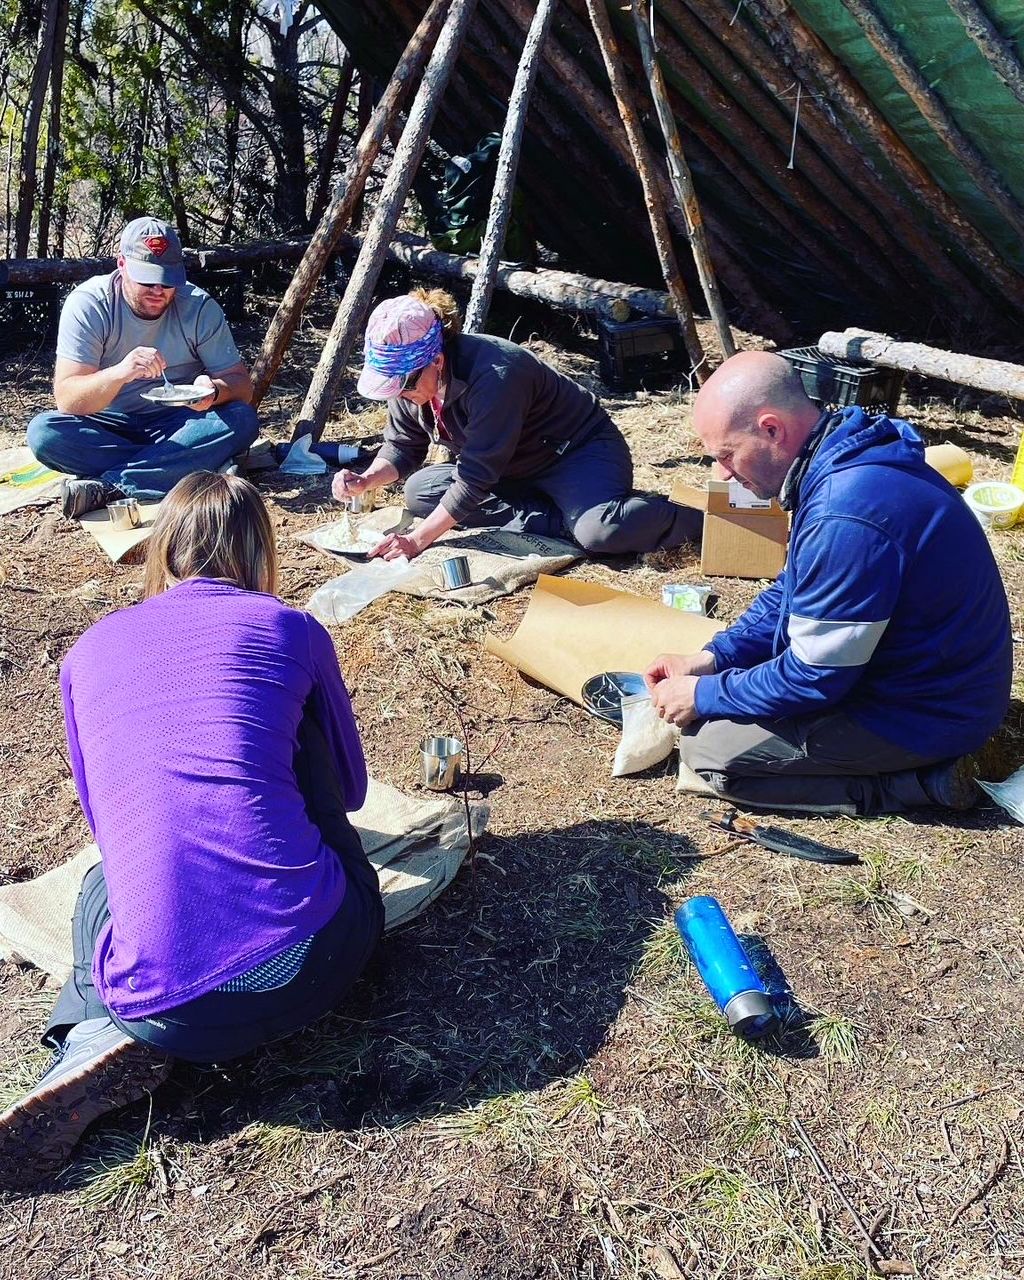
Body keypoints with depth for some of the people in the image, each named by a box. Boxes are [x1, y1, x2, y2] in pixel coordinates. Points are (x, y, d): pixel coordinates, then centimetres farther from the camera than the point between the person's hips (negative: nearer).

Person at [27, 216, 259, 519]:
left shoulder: (200, 307, -9)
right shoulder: (88, 304, -14)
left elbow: (242, 385, -9)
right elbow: (66, 400, -21)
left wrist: (215, 390, -34)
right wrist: (119, 373, -41)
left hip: (177, 426, 1)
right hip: (108, 429, -1)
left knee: (242, 420, -28)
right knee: (42, 431, -29)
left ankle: (107, 486, -31)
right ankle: (189, 469, -28)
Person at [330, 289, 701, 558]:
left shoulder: (493, 376, -35)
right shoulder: (409, 378, -10)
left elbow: (475, 480, -33)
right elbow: (402, 447, 1)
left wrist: (417, 541, -32)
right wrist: (367, 480, -20)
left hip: (579, 451, -9)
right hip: (516, 471, 9)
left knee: (600, 533, -39)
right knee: (419, 491, -9)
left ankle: (702, 516, -8)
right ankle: (561, 521, -12)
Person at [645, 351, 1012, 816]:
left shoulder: (846, 516, -32)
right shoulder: (843, 455, 0)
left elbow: (813, 679, -24)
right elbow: (795, 590, 12)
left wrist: (704, 695, -11)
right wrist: (712, 657, 2)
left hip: (922, 716, -10)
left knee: (705, 748, -10)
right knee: (736, 666, 18)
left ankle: (914, 782, -4)